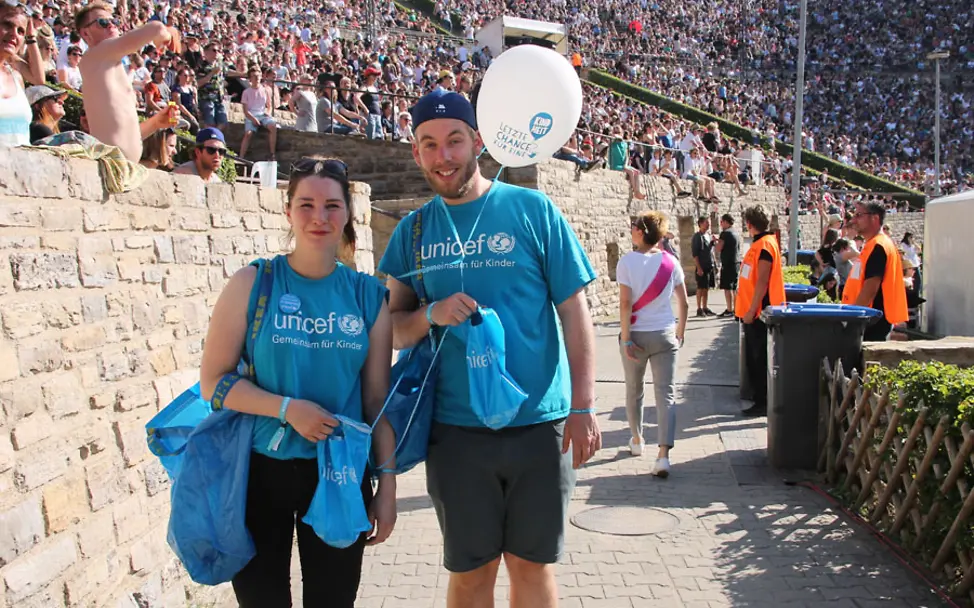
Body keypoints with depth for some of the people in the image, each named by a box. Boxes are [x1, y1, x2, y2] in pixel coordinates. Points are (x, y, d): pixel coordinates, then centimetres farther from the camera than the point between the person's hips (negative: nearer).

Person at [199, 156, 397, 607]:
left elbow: (377, 398, 3)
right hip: (260, 469, -1)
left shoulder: (368, 295, 0)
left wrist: (387, 488, 2)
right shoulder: (253, 284, -6)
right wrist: (288, 408, -19)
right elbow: (213, 382, -6)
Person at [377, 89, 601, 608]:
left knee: (532, 564, 12)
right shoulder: (413, 230, 6)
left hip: (539, 425, -1)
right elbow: (394, 329, 9)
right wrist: (431, 315, -13)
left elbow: (574, 311, -2)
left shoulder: (531, 209, -2)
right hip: (456, 430, 2)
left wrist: (583, 406, -8)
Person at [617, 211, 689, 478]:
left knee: (633, 390, 19)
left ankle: (637, 440, 37)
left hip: (637, 335, -1)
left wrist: (625, 339, -12)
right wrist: (680, 332, 15)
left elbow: (625, 304, -15)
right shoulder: (671, 262, 0)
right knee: (666, 394, -1)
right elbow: (684, 303, 3)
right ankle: (663, 455, -13)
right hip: (665, 335, 1)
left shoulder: (627, 261, -9)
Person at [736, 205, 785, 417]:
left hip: (759, 313, -10)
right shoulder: (758, 244, 14)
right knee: (754, 358, 15)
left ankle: (763, 403, 2)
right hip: (753, 312, 10)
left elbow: (762, 282, -20)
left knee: (760, 360, -4)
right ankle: (760, 400, 23)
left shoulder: (764, 245, -15)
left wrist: (752, 310, -20)